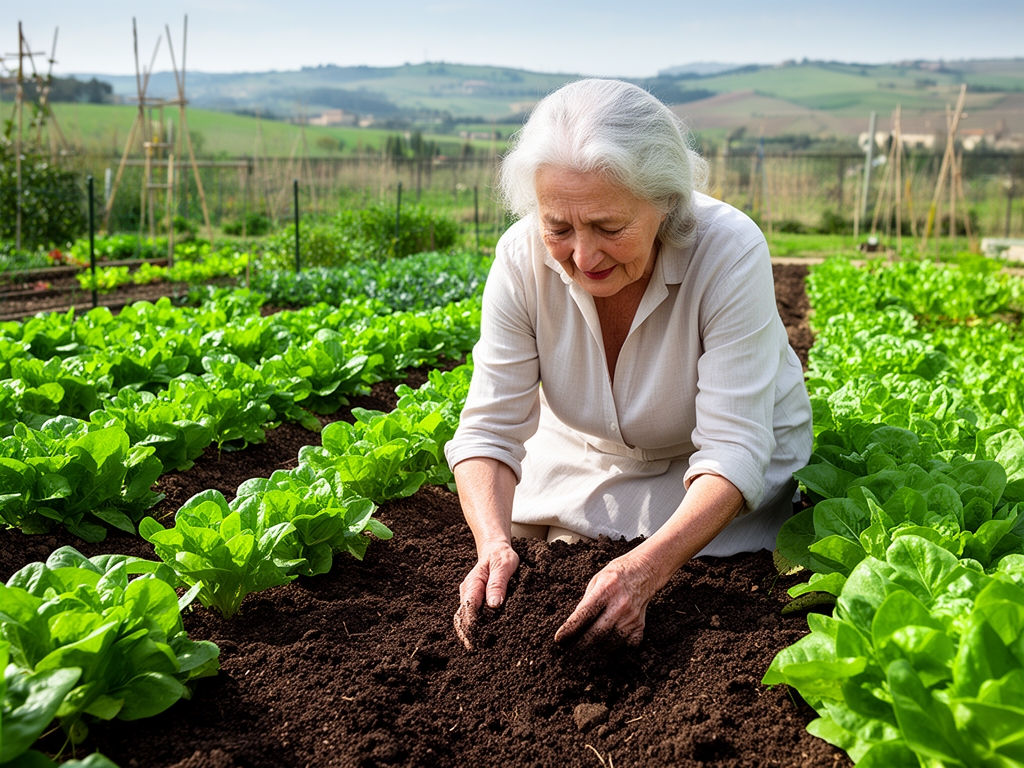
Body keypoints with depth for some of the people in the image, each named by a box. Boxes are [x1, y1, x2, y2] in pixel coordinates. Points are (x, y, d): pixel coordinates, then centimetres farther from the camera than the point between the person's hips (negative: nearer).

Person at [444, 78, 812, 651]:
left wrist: (647, 567, -52)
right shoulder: (522, 258, -25)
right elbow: (489, 428, -24)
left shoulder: (730, 252, -34)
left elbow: (733, 448, -36)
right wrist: (495, 543, -44)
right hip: (585, 455, 3)